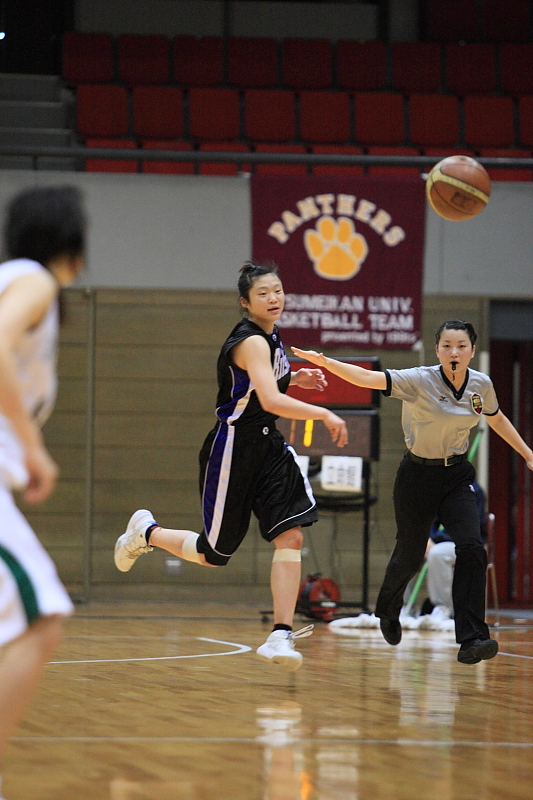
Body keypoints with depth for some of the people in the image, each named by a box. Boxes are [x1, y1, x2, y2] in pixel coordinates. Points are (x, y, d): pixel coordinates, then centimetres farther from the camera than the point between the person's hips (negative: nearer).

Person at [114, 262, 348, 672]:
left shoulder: (269, 337, 11)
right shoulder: (251, 342, -19)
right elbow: (270, 401, -32)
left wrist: (294, 378, 14)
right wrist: (324, 415, -29)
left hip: (267, 445, 8)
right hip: (234, 448, -8)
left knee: (291, 535, -11)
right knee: (214, 554, 4)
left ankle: (281, 635, -13)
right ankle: (146, 532, 33)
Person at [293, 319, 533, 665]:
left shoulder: (481, 384, -5)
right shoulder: (421, 380, -19)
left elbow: (497, 418, 17)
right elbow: (369, 378, -32)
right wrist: (325, 362, -46)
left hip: (457, 474, 3)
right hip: (418, 476, -3)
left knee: (471, 548, -18)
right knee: (410, 555, 7)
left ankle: (472, 639, -20)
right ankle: (388, 608, 43)